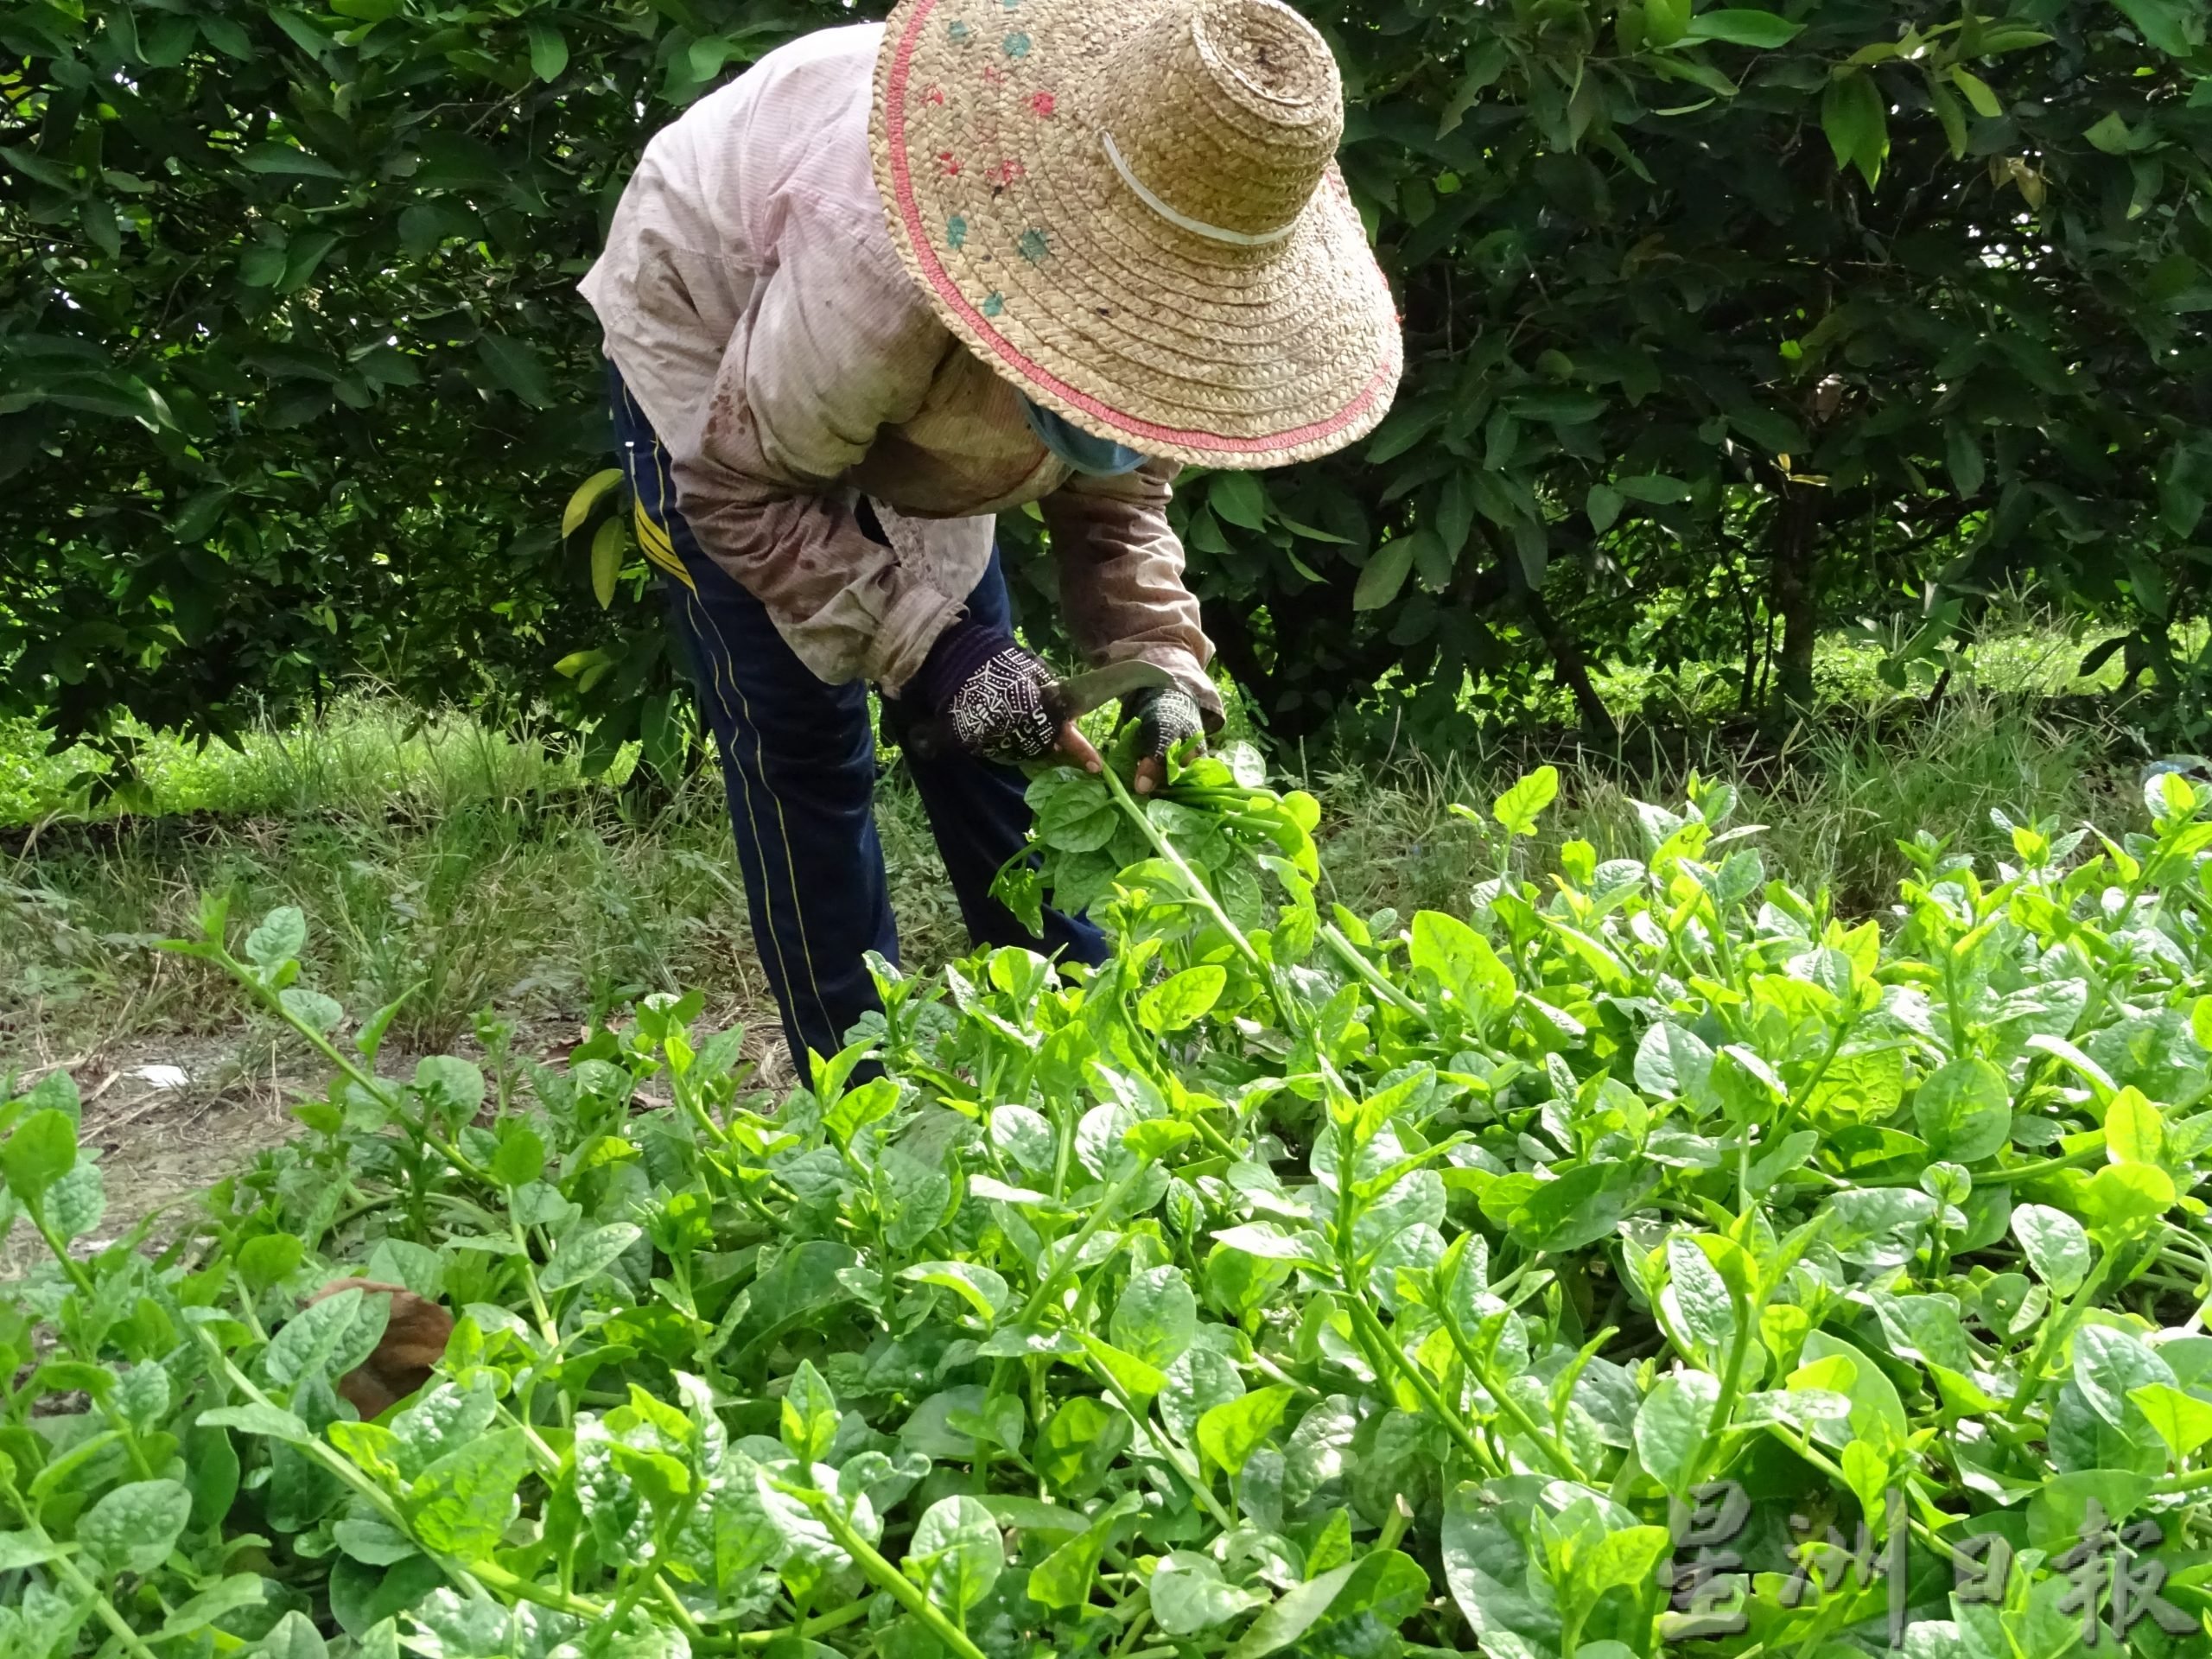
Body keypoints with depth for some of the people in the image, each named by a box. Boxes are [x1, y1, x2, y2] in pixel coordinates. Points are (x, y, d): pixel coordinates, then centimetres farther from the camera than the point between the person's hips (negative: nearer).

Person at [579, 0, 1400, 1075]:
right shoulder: (880, 263, -46)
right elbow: (741, 484, -30)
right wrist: (937, 652, -36)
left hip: (917, 389, 6)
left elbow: (1118, 485, -8)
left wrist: (1153, 659, -24)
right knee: (803, 746, -8)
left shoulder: (1161, 262, -25)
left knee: (984, 731, 7)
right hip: (710, 362, -5)